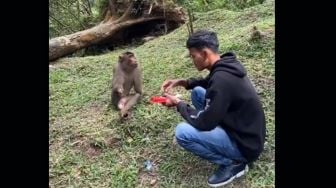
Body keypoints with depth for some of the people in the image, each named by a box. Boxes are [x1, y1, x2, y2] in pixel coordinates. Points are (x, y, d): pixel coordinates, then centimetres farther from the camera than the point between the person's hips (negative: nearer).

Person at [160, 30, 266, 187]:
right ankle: (218, 134, 14)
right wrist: (181, 82, 3)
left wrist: (178, 104, -9)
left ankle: (233, 163, -3)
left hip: (245, 143, -9)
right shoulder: (225, 65, -2)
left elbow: (204, 123, -24)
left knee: (182, 132, -21)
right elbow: (207, 83, 19)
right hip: (238, 126, 9)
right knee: (197, 92, 8)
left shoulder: (222, 78, -30)